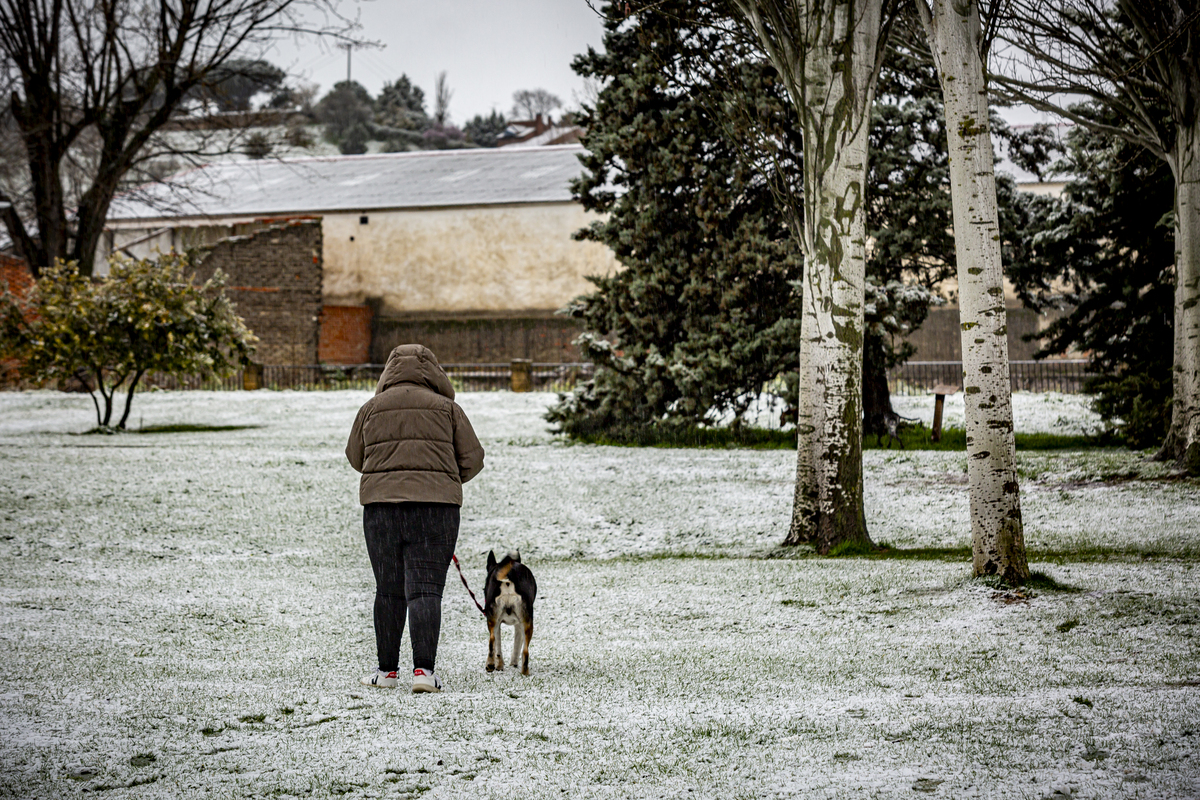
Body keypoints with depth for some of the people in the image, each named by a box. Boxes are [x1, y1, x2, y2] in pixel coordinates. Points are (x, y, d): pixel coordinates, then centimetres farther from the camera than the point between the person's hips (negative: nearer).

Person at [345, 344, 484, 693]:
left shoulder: (371, 408, 9)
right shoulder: (446, 408, 5)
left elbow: (356, 458, 18)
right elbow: (472, 459, 7)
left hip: (381, 505, 2)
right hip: (436, 507, -1)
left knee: (388, 590, 11)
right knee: (425, 589, -3)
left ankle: (387, 670, 15)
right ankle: (423, 669, -14)